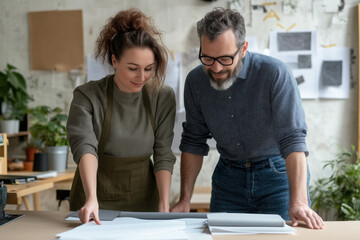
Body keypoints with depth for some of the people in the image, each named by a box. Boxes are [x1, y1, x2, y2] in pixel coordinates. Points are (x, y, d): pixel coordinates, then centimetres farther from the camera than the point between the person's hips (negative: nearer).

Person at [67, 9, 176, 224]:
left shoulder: (163, 97, -2)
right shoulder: (87, 97, -9)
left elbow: (163, 155, -1)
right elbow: (85, 147, -20)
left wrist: (164, 205, -11)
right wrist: (91, 198, -33)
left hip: (144, 199, 2)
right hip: (98, 199, -1)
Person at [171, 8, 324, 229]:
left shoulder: (275, 74, -21)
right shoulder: (196, 81, -7)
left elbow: (292, 140, -26)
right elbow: (194, 142, 1)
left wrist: (298, 202, -34)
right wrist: (185, 200, -4)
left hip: (278, 173, -3)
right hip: (228, 177, 4)